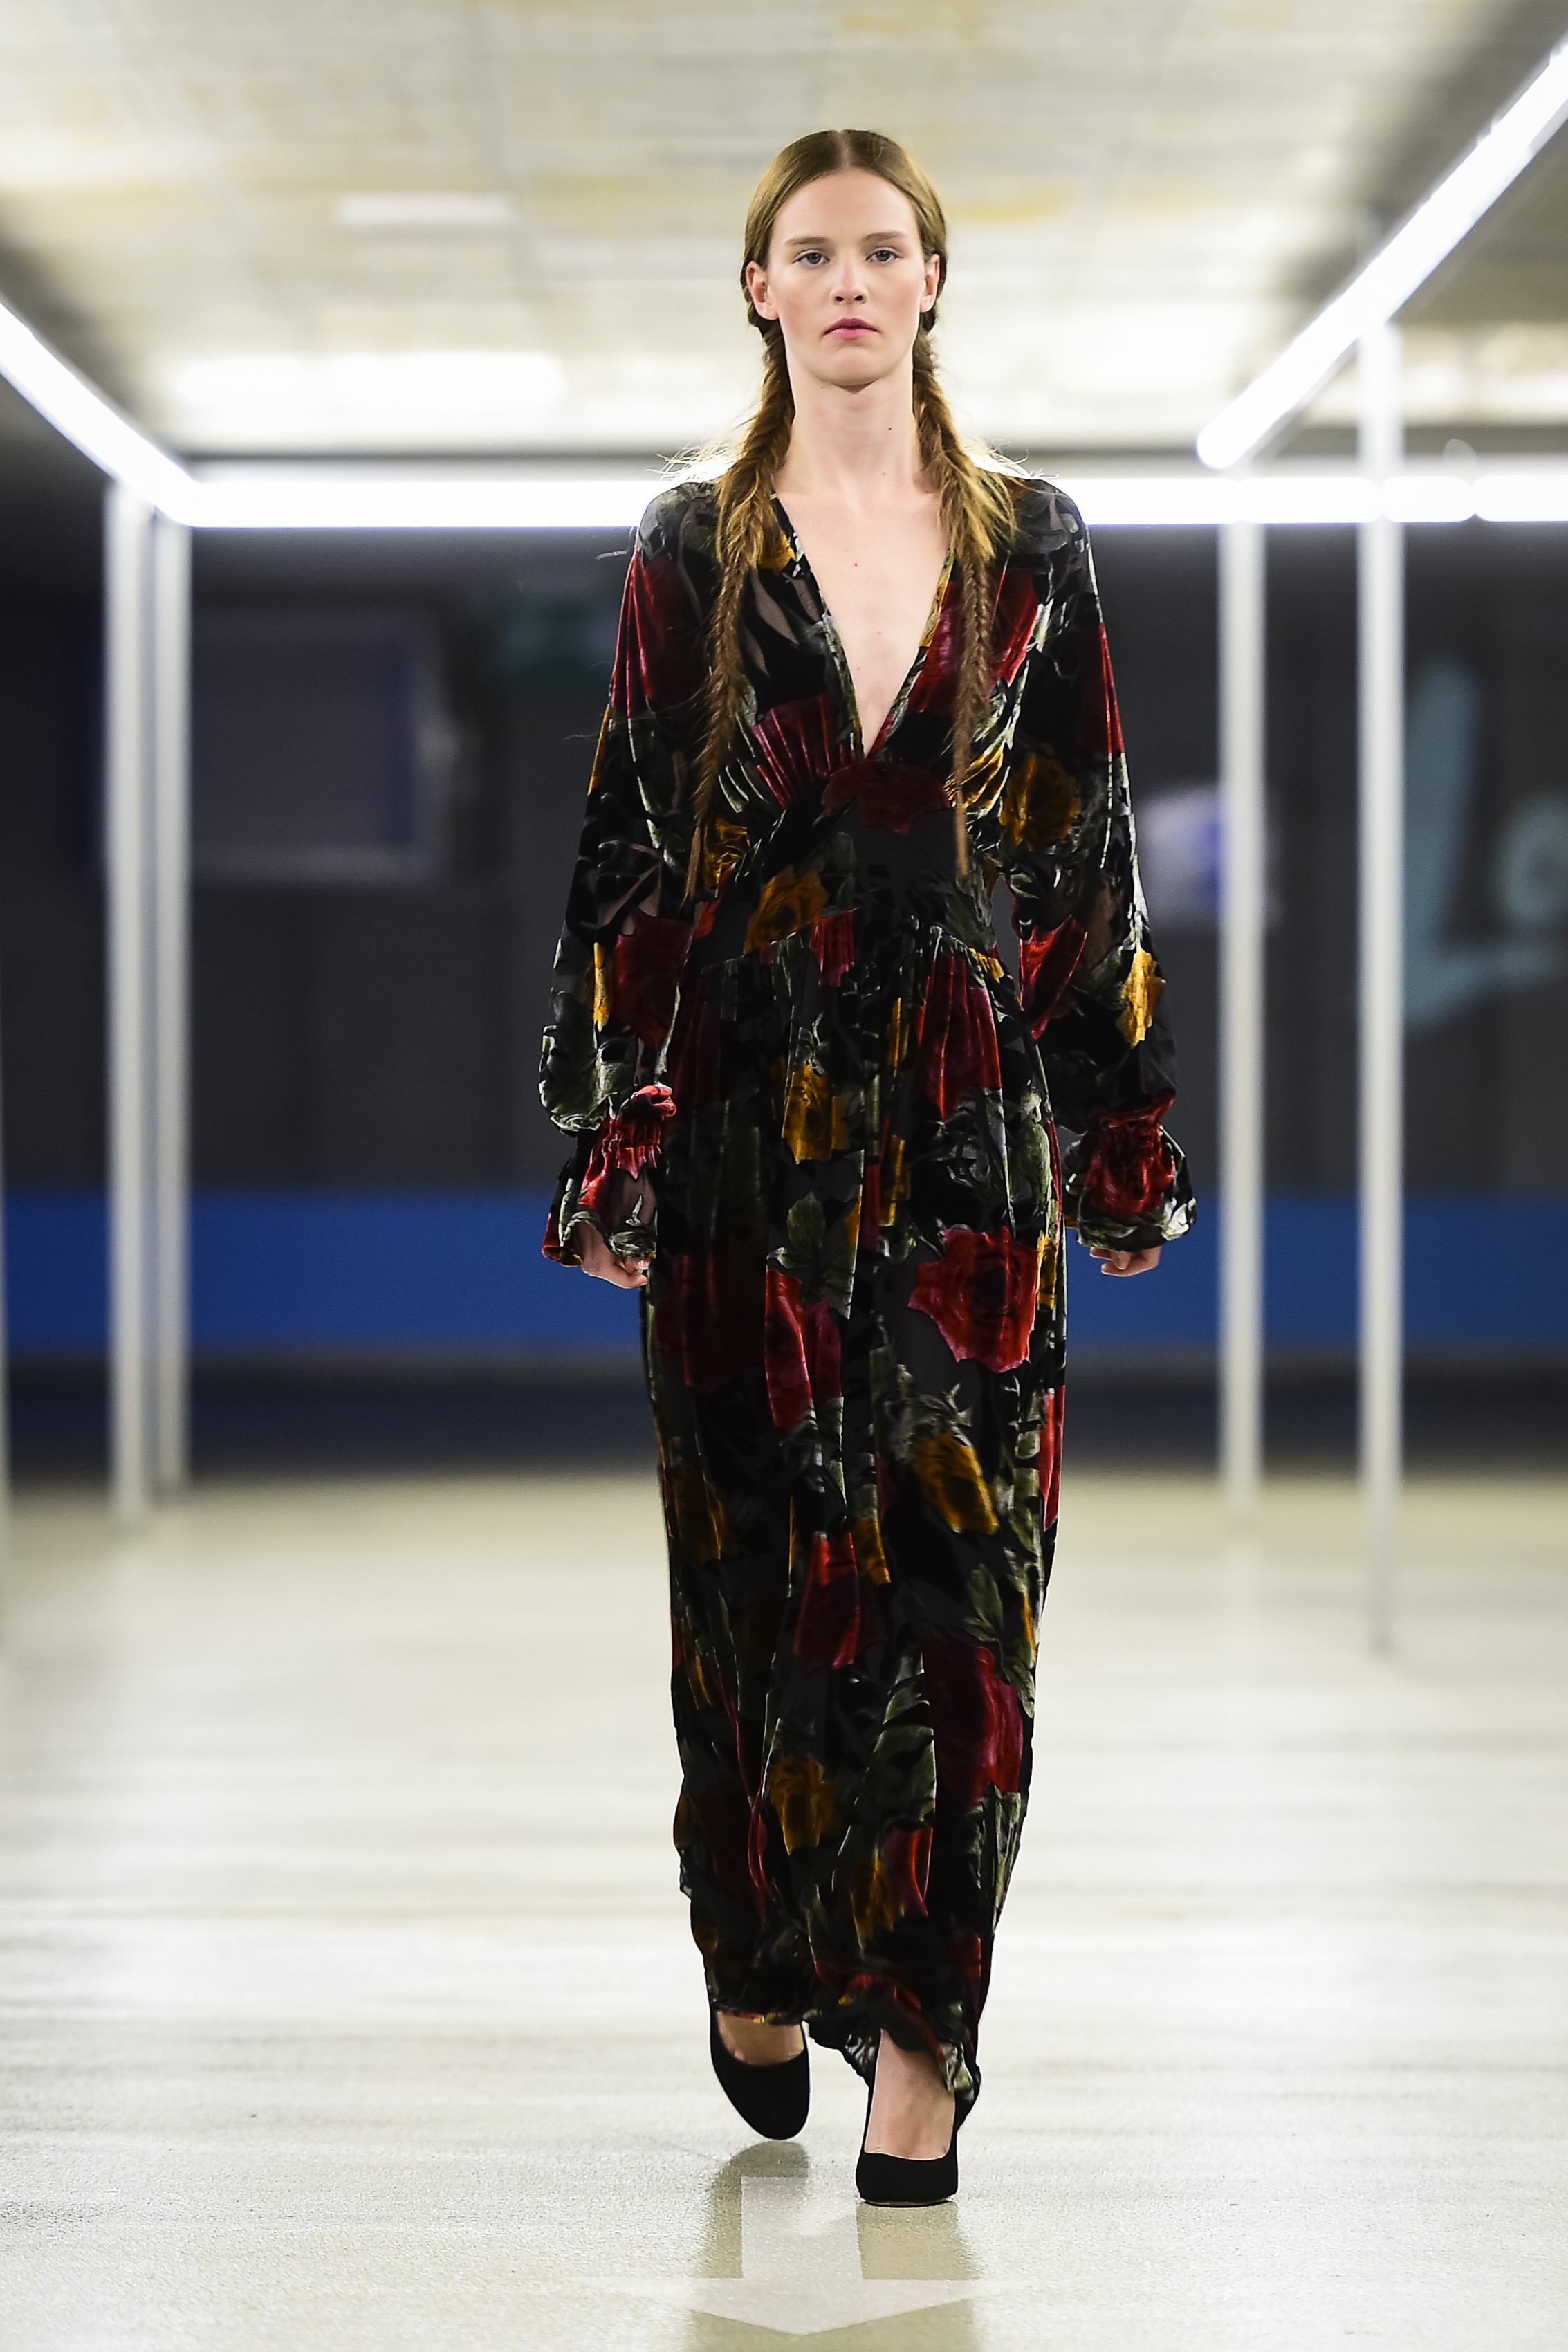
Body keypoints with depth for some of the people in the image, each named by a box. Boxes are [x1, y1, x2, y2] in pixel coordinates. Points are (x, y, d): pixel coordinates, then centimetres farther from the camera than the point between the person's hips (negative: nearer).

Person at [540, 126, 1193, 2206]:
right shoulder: (694, 555, 4)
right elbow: (634, 856, 2)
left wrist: (1124, 1135, 4)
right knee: (762, 1550, 6)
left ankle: (916, 2021, 1)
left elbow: (1090, 851, 7)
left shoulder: (1031, 552, 7)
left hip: (969, 1132, 0)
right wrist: (615, 1141, -4)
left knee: (957, 1565, -4)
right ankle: (760, 1968, 25)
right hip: (755, 1127, 0)